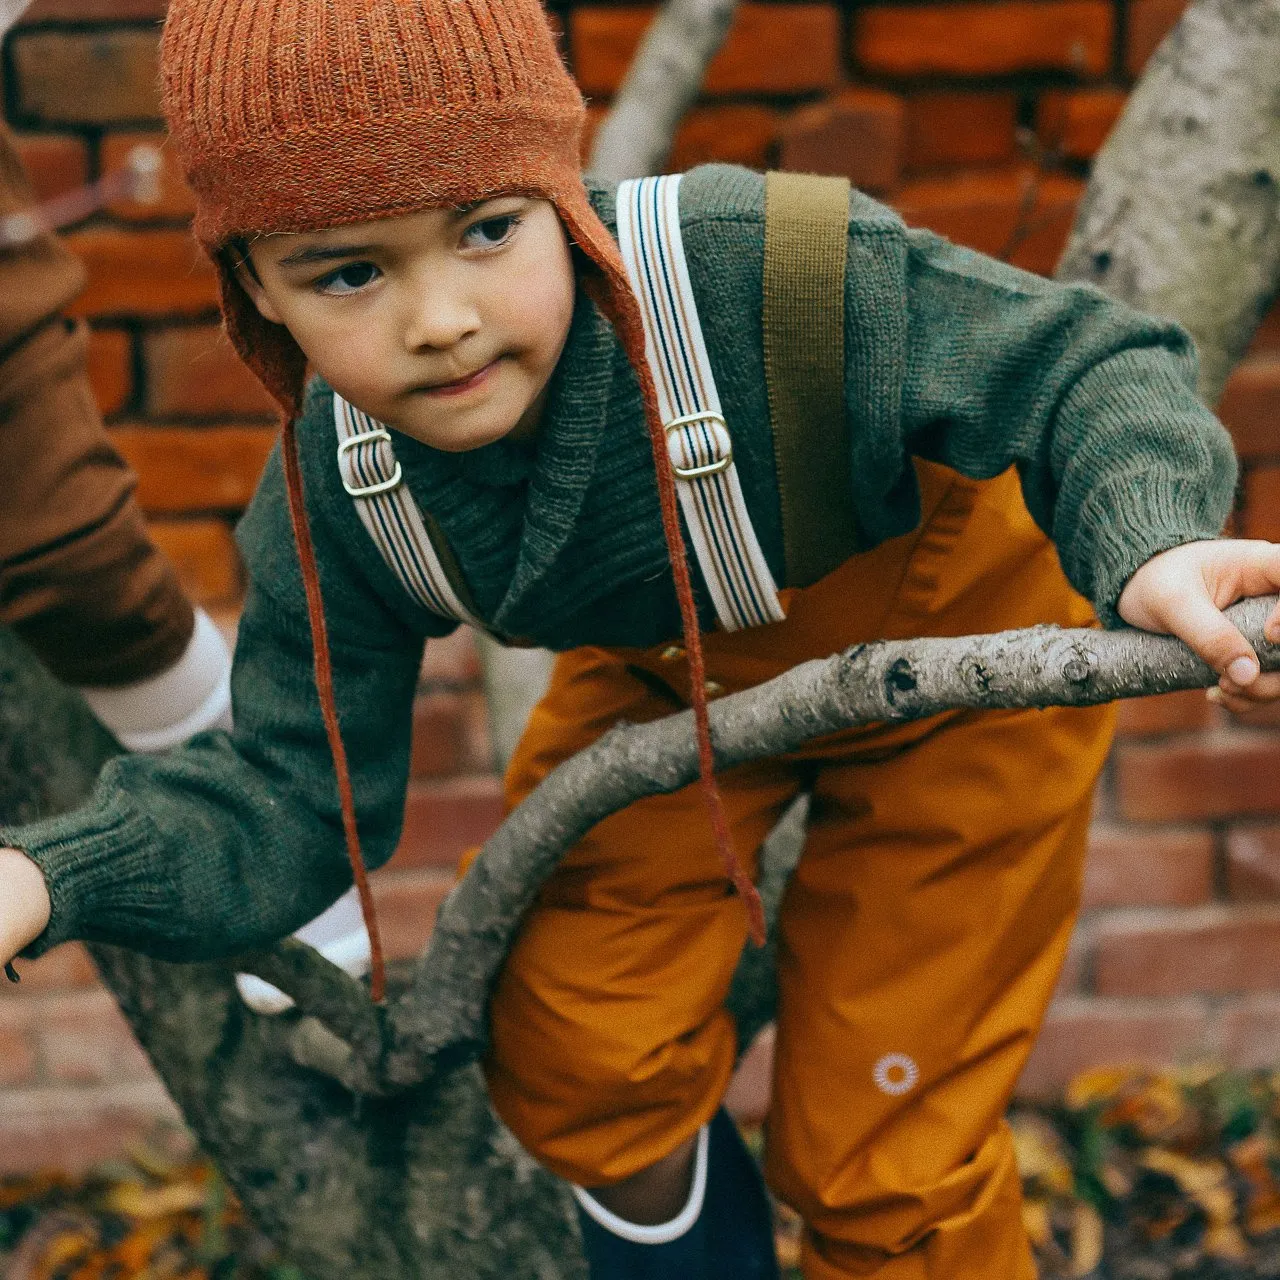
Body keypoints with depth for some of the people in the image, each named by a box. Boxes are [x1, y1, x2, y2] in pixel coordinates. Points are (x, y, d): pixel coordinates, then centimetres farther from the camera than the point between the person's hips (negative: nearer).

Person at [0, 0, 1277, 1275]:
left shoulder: (774, 271, -40)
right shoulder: (336, 501, -23)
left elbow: (1083, 371, -31)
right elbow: (290, 798, -15)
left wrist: (1152, 548, -53)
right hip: (670, 673, 4)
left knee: (879, 1154, 1)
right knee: (568, 1057, 7)